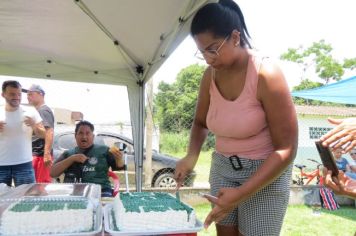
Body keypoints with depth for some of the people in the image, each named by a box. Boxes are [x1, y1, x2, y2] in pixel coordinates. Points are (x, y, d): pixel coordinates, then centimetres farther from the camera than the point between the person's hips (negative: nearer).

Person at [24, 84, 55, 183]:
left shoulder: (44, 110, -10)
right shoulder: (37, 111, 19)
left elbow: (49, 133, -20)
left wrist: (47, 154, -26)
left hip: (41, 154, -9)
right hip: (36, 154, 9)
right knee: (41, 184, 13)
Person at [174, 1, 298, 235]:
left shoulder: (266, 75, -22)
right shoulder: (210, 76, -5)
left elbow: (286, 149, -21)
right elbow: (200, 122, 11)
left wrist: (241, 194, -26)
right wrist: (191, 156, -9)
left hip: (265, 172, -4)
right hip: (222, 167, 5)